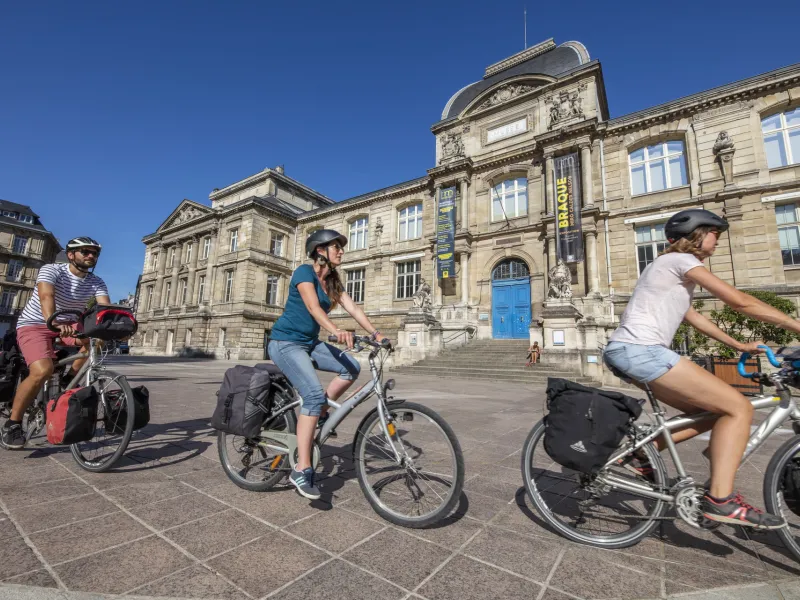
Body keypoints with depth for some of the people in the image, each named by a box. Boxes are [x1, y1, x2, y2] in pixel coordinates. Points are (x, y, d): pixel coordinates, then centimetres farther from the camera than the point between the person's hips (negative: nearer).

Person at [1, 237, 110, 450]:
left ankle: (68, 380, -6)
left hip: (68, 326, 5)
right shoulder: (51, 270, -17)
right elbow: (46, 297, -36)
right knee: (43, 370, -28)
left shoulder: (97, 283, -6)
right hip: (34, 325, -4)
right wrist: (53, 321, -56)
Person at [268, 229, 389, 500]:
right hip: (286, 342, -8)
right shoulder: (304, 271, -13)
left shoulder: (332, 281, 9)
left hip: (309, 342, 8)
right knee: (314, 394, -23)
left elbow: (353, 308, 0)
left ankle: (320, 415, 9)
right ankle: (301, 470, -14)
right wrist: (337, 331, -45)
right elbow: (313, 307, -29)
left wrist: (376, 333, -13)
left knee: (352, 368, -8)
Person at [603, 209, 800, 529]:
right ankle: (720, 499, -6)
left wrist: (738, 345, 34)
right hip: (642, 350, -10)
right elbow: (741, 302, -5)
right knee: (739, 407, -5)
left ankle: (642, 453, 17)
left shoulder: (670, 267, 28)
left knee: (712, 411, 16)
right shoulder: (681, 260, -2)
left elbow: (693, 316, 32)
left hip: (627, 352, 10)